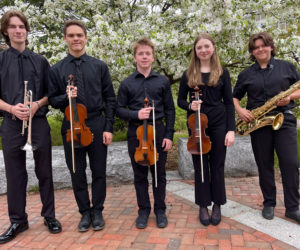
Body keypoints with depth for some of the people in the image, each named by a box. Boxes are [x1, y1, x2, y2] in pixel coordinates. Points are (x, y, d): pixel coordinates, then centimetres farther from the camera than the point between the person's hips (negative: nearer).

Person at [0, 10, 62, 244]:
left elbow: (50, 93, 7)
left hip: (39, 123, 0)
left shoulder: (40, 61, 6)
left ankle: (50, 216, 24)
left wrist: (37, 105, -11)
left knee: (44, 171, 8)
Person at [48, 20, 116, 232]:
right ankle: (85, 212, 28)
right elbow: (53, 100, 6)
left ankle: (97, 211, 26)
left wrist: (108, 127, -5)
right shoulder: (57, 70, 4)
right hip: (71, 127, 1)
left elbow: (110, 99, 2)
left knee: (99, 172, 8)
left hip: (97, 126, 0)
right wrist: (65, 97, -16)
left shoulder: (99, 66, 4)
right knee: (77, 173, 9)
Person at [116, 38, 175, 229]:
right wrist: (136, 114, -15)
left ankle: (160, 210, 26)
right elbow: (119, 109, 4)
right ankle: (143, 210, 26)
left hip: (158, 131, 0)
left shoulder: (163, 81, 4)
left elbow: (170, 110, 4)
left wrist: (169, 135, -3)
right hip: (136, 133, 0)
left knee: (159, 174, 9)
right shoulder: (127, 83, 3)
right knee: (140, 175, 10)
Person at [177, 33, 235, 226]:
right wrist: (189, 105, -15)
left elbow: (229, 103, 1)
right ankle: (203, 206, 23)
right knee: (200, 165, 8)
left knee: (217, 165, 7)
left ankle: (217, 205, 25)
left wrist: (231, 129, -7)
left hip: (218, 124, 0)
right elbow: (180, 100, 8)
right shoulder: (189, 74, 5)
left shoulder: (222, 73, 3)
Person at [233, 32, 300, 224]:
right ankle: (269, 203, 22)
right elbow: (235, 97, 14)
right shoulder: (246, 74, 10)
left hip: (284, 120, -1)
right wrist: (240, 110, -5)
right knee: (264, 165, 7)